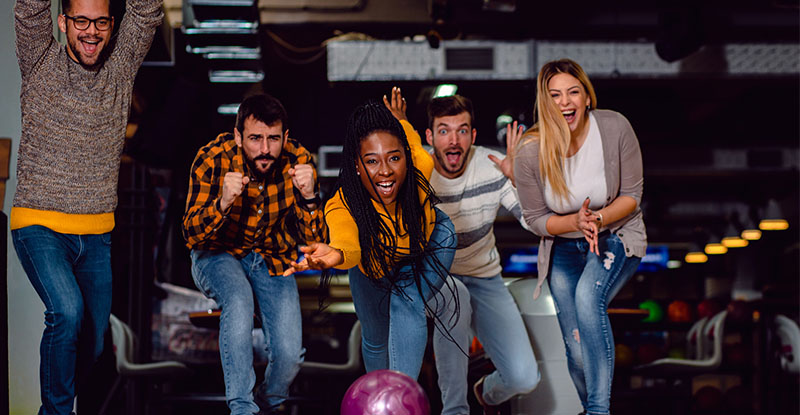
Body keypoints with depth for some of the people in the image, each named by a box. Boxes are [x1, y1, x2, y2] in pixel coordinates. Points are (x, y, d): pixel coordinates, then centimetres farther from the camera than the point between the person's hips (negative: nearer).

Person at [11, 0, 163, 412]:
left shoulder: (121, 67, 4)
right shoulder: (40, 64, -2)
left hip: (97, 232, 4)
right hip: (39, 224, -4)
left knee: (92, 343, 9)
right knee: (67, 309, -26)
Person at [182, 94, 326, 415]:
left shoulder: (298, 162, -19)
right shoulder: (214, 159, -23)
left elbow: (314, 241, -19)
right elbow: (191, 237, -23)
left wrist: (309, 198, -37)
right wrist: (222, 203, -41)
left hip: (272, 259, 2)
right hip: (219, 255, -2)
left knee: (289, 355, -12)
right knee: (239, 298, -35)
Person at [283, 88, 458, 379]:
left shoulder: (419, 169, -36)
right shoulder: (343, 207, -42)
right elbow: (348, 242, -64)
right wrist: (337, 252, -86)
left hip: (429, 239, 0)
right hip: (374, 265, 0)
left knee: (408, 304, -25)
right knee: (375, 339, 13)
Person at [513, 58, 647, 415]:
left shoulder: (615, 128, -19)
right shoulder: (530, 152, -18)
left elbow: (632, 196, -10)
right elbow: (535, 219, -7)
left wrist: (598, 219, -28)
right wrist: (576, 222, -25)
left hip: (617, 236, -2)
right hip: (564, 249, 2)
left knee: (588, 296, -33)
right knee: (578, 352, -2)